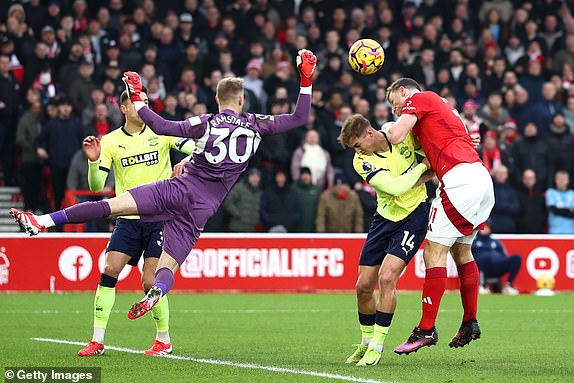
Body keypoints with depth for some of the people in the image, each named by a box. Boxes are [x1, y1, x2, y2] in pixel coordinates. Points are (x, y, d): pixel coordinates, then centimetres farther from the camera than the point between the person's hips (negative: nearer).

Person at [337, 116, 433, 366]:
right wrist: (423, 167, -20)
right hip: (385, 217, 3)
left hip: (414, 215, -3)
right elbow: (395, 187, -25)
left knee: (386, 277, -19)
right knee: (364, 286, 1)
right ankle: (366, 343, 24)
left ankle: (376, 347, -9)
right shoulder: (361, 161, -12)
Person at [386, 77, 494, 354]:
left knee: (434, 253, -7)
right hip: (482, 178, 9)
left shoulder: (417, 99, 5)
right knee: (461, 251, 20)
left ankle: (426, 329, -9)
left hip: (460, 180, -9)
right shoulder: (440, 104, 31)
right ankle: (470, 323, 23)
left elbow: (396, 136, -10)